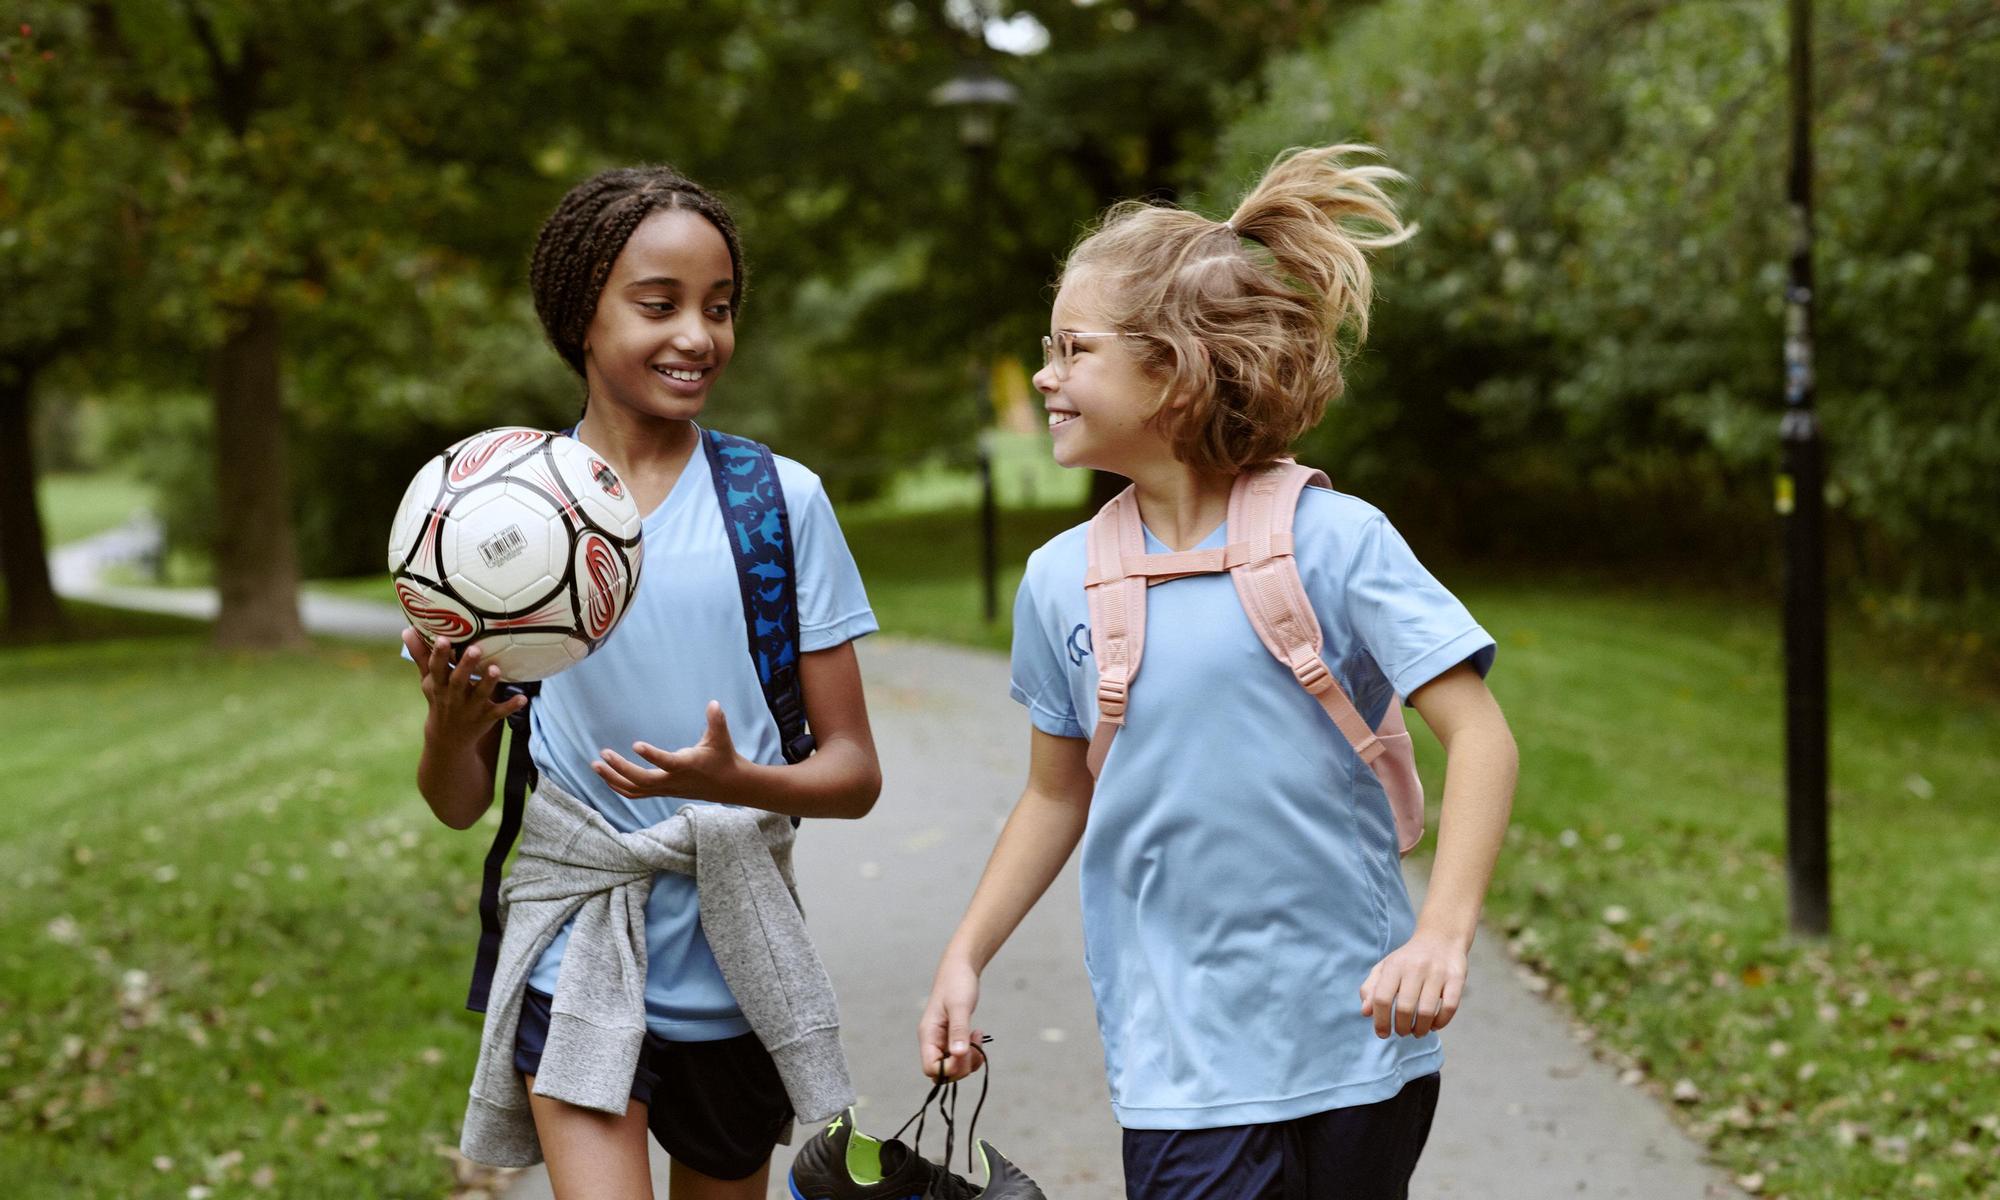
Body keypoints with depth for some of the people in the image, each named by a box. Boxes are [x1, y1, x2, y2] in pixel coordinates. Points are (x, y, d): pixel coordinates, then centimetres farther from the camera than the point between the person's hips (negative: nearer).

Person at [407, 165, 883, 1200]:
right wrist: (449, 724, -19)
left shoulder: (782, 501, -2)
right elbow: (458, 803, 3)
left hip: (735, 964, 1)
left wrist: (738, 782, -22)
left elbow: (854, 772, -1)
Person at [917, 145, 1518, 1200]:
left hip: (1356, 1041, -2)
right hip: (1182, 1063, 2)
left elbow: (1480, 738, -11)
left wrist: (1442, 934, -23)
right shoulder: (1061, 580, 4)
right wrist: (964, 958, 10)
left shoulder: (1333, 540, -8)